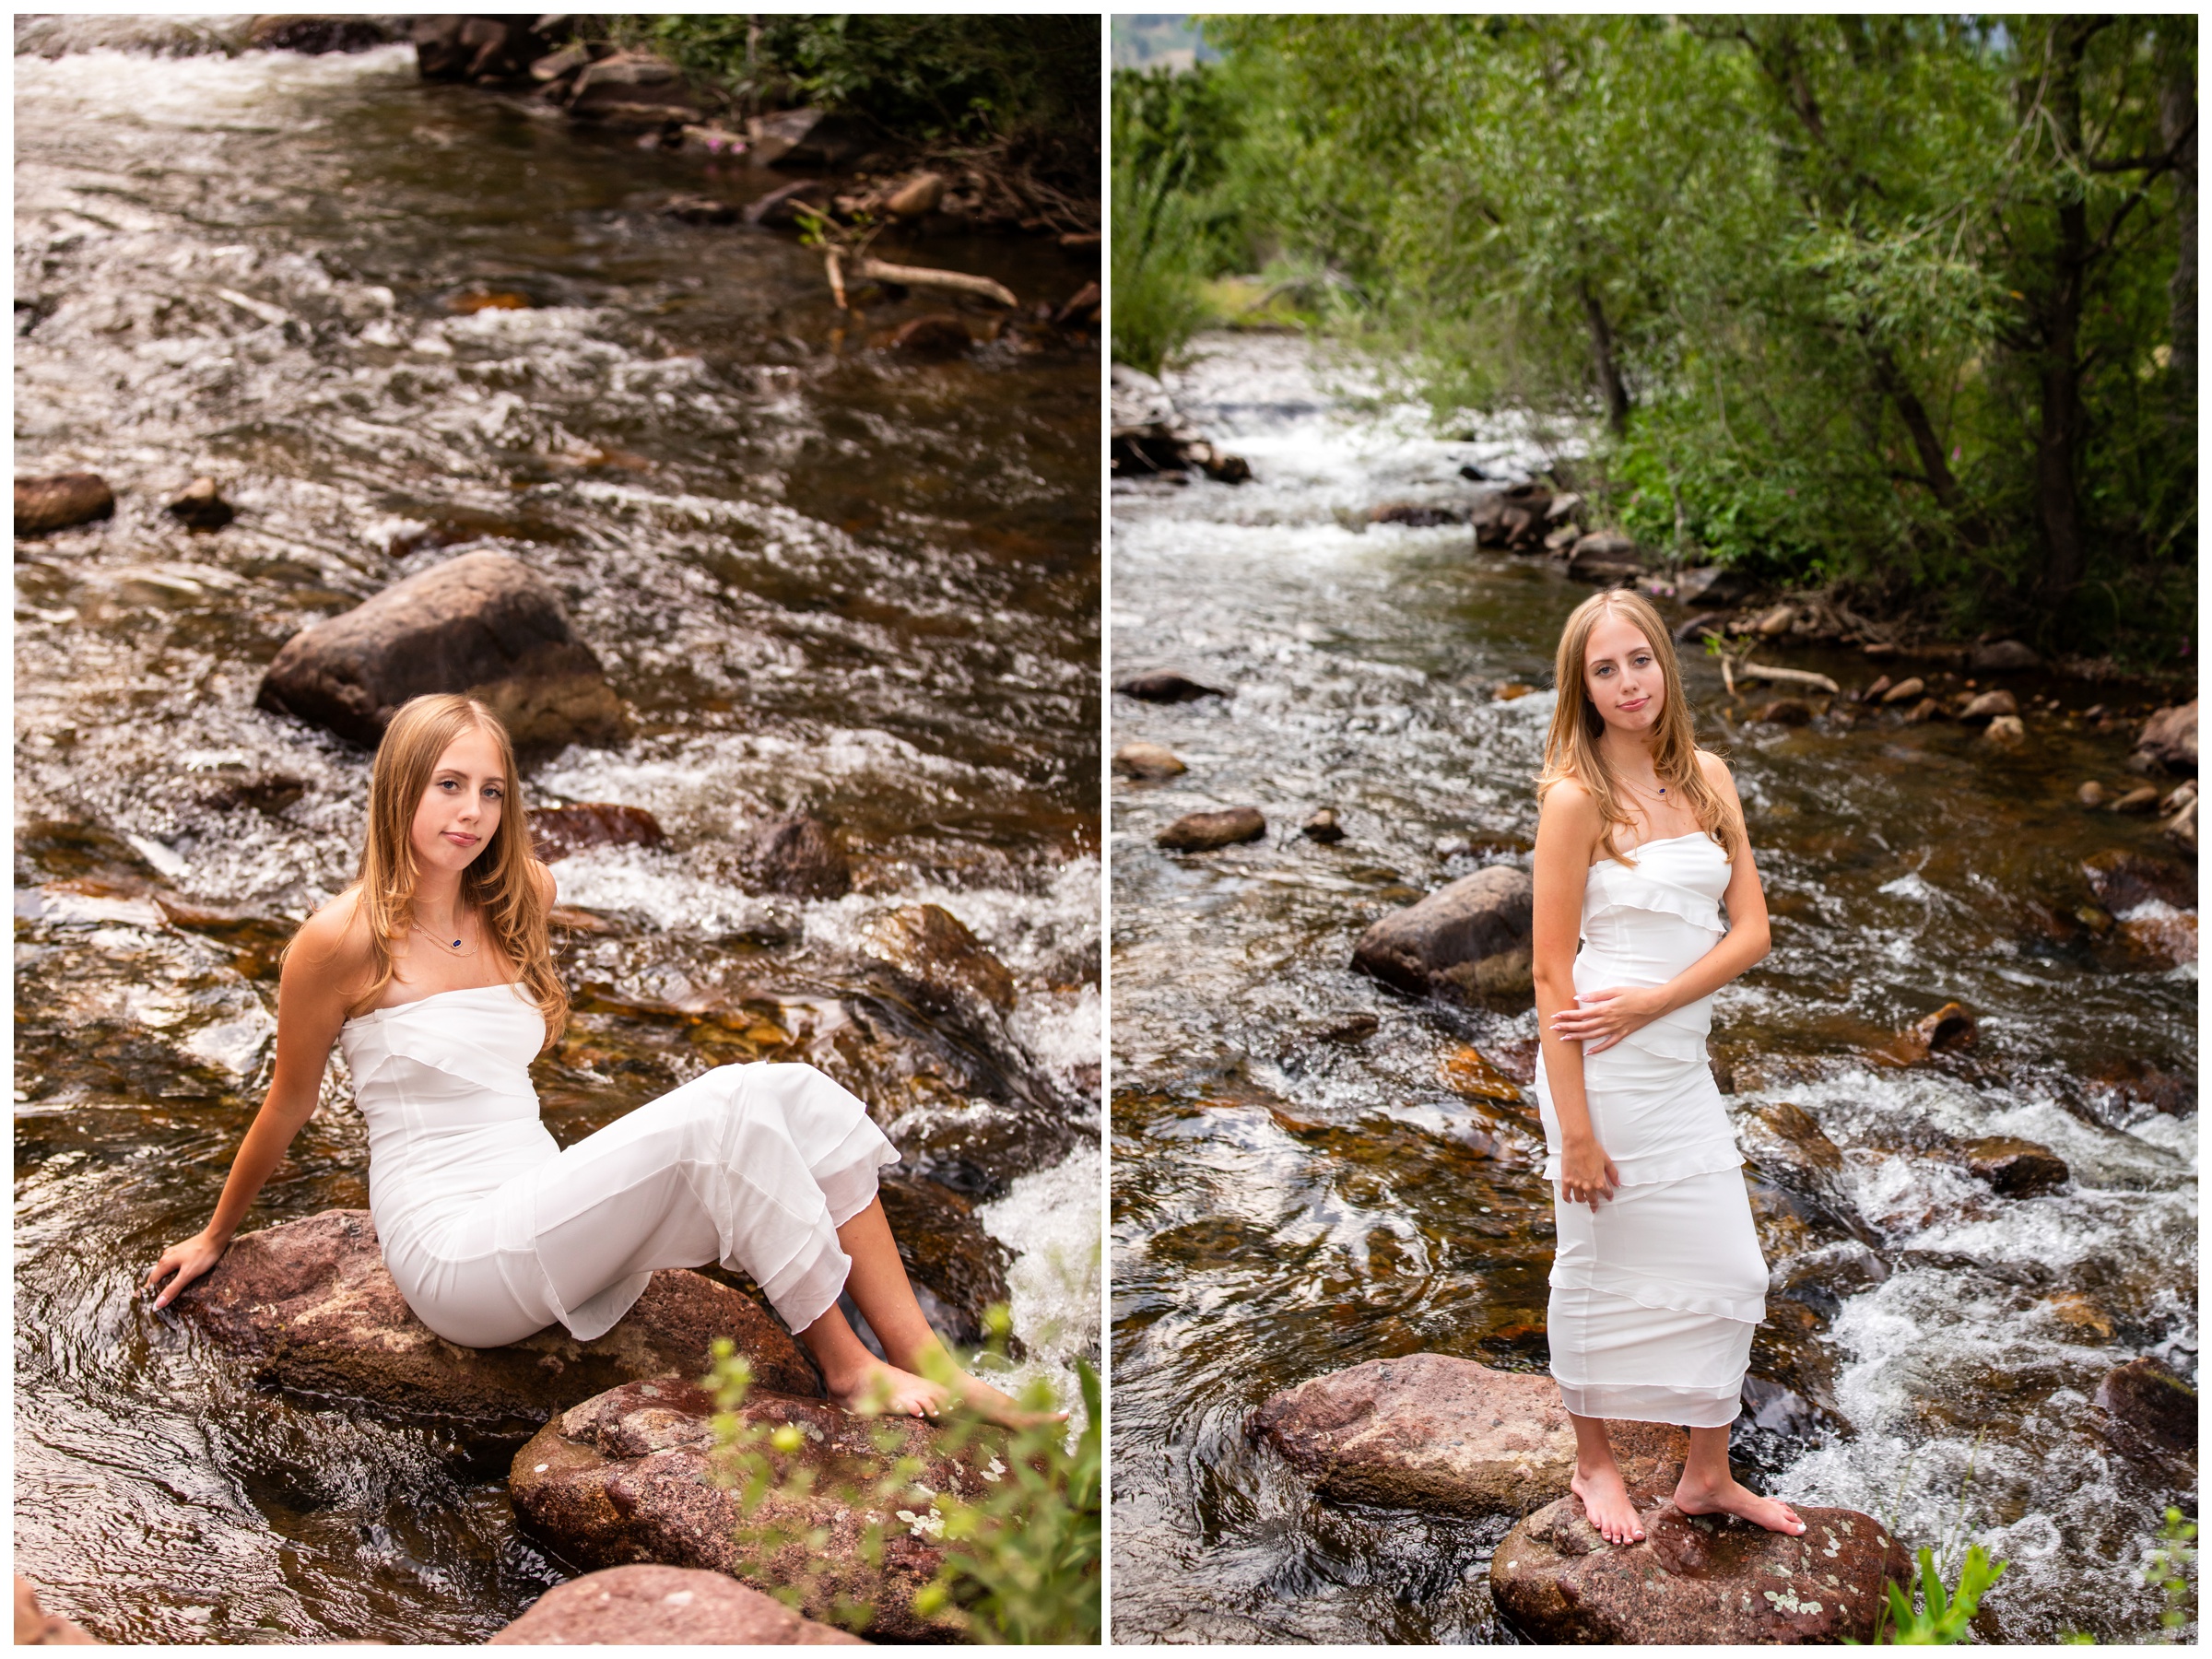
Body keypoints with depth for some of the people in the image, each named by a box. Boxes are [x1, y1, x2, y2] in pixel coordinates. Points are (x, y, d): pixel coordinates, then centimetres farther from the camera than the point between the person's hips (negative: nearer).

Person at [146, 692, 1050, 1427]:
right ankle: (846, 1365, -15)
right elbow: (286, 1110, 5)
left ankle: (923, 1358, -17)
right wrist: (213, 1239, 15)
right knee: (719, 1111, -27)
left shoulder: (509, 913, 10)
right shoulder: (342, 938, -10)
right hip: (456, 1258, -7)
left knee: (797, 1093, -14)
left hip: (542, 1215, 7)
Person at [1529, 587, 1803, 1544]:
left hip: (1682, 1064, 6)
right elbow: (1552, 972, -14)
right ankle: (1594, 1461, 29)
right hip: (1601, 1069, -6)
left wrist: (1650, 1001, -15)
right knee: (1599, 1269, 9)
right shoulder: (1575, 798, -13)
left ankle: (1707, 1476, 26)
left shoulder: (1706, 776, 5)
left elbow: (1751, 929, 1)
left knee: (1728, 1273, 10)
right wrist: (1573, 1129, -16)